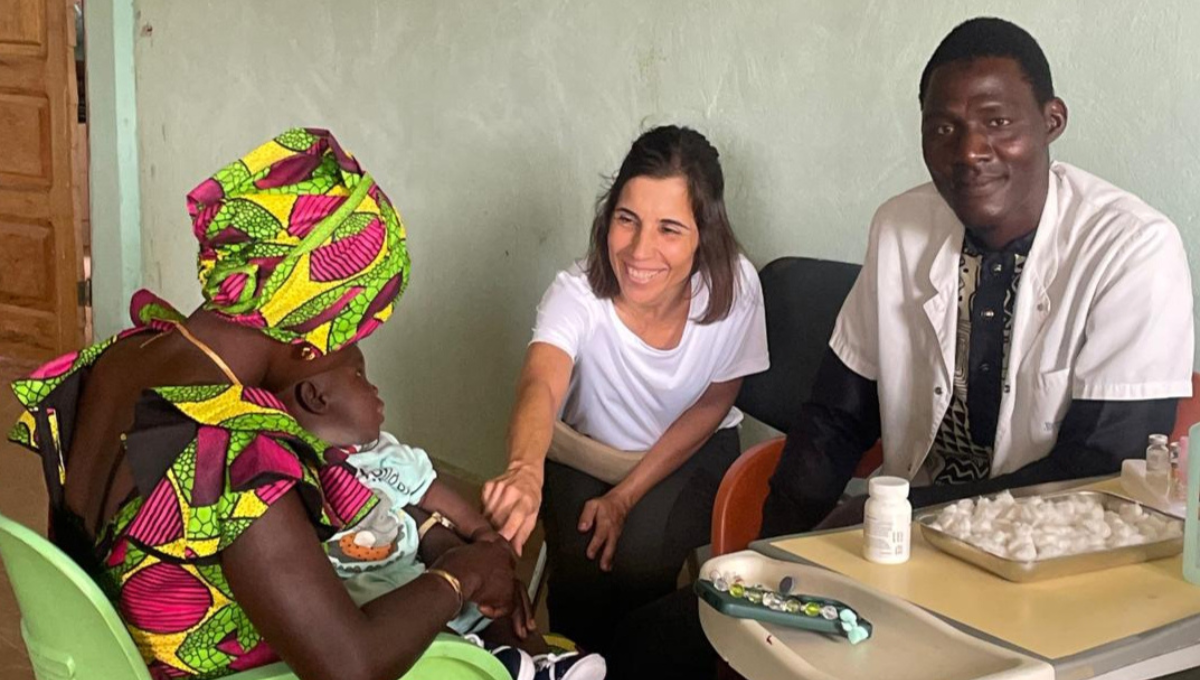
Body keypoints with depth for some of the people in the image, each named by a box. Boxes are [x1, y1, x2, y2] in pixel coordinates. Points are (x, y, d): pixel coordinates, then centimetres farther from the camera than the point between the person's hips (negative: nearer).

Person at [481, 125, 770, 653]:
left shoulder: (734, 286, -24)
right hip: (586, 454, 0)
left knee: (639, 559, -25)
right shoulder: (578, 293, -29)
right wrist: (525, 468, -71)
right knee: (580, 568, -24)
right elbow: (541, 386, -47)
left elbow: (713, 403, -10)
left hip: (691, 452, 1)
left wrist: (625, 497, -15)